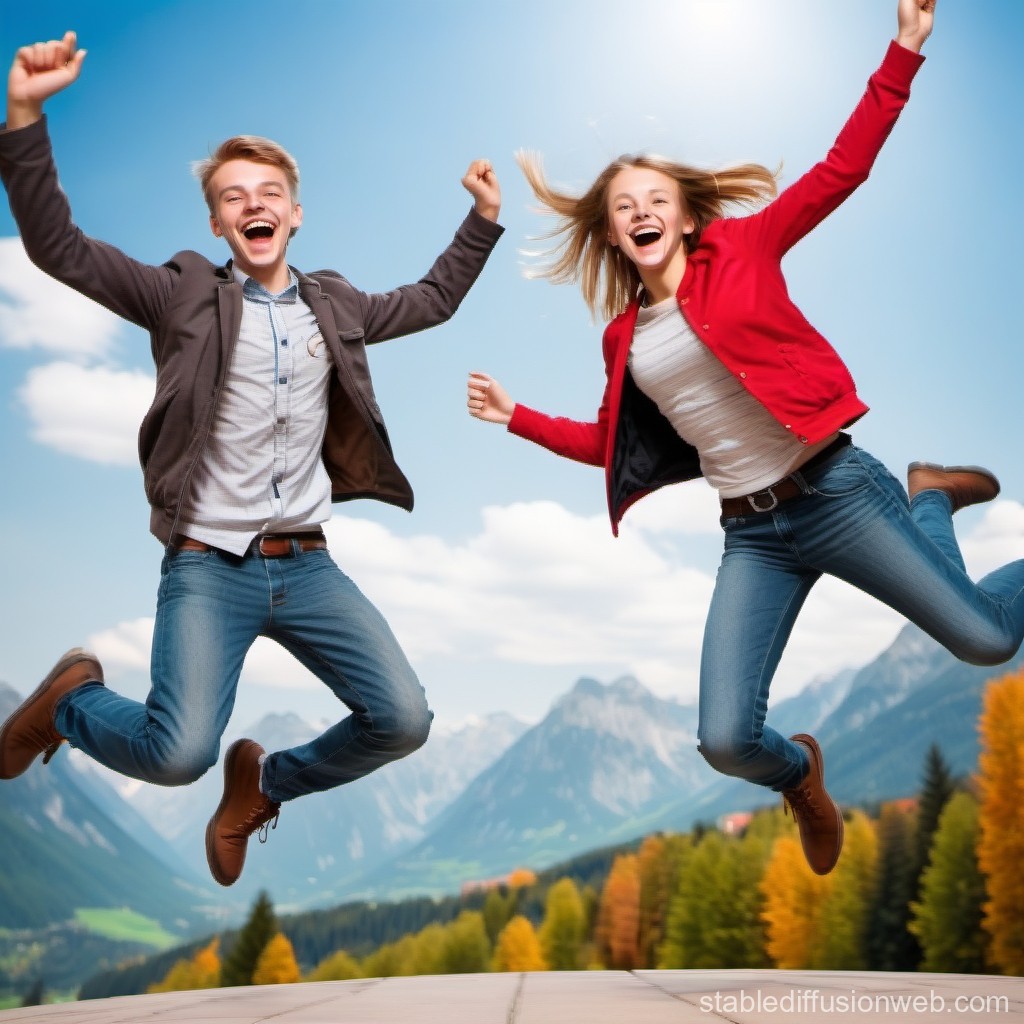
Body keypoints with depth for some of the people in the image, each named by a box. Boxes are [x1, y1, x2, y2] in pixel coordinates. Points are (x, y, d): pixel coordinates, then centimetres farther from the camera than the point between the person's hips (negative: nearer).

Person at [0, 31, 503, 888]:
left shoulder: (335, 306, 13)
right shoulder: (185, 295, 1)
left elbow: (434, 302, 27)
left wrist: (484, 219, 23)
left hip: (306, 565, 4)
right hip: (207, 566, -4)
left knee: (403, 722, -8)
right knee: (176, 754, -22)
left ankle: (264, 782, 22)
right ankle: (72, 695, 15)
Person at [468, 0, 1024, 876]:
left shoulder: (741, 248, 1)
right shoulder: (623, 337, 11)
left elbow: (841, 171, -5)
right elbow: (615, 444, 21)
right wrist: (517, 418, 18)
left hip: (837, 490, -3)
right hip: (752, 533, 3)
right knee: (726, 741, -9)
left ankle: (928, 498, 25)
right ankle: (800, 773, 30)